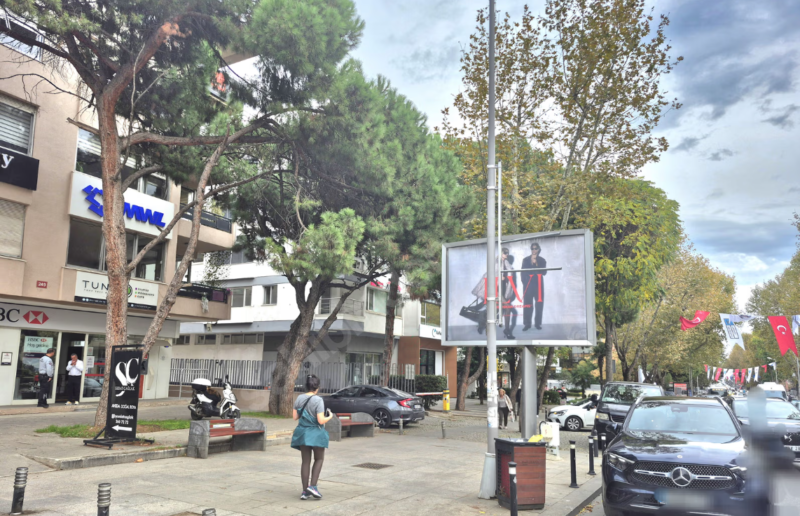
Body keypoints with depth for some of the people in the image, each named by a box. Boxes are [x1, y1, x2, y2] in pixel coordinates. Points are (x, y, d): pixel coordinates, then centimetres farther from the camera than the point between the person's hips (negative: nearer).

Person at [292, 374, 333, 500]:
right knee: (319, 459, 15)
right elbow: (321, 420, -19)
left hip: (302, 432, 5)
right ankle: (313, 486, 3)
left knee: (305, 461, 11)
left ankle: (305, 491, 13)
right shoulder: (318, 400, -17)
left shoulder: (299, 399, 0)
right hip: (316, 433, -5)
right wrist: (330, 416, -1)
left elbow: (295, 417, 5)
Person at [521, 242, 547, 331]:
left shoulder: (542, 260, 9)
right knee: (527, 305, -5)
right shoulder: (525, 260, 9)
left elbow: (544, 272, -2)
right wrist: (524, 283, -3)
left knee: (539, 305, -1)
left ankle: (537, 323, 8)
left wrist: (536, 264, -11)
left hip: (538, 285, 1)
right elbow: (523, 273, 7)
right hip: (528, 285, -1)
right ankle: (527, 324, 0)